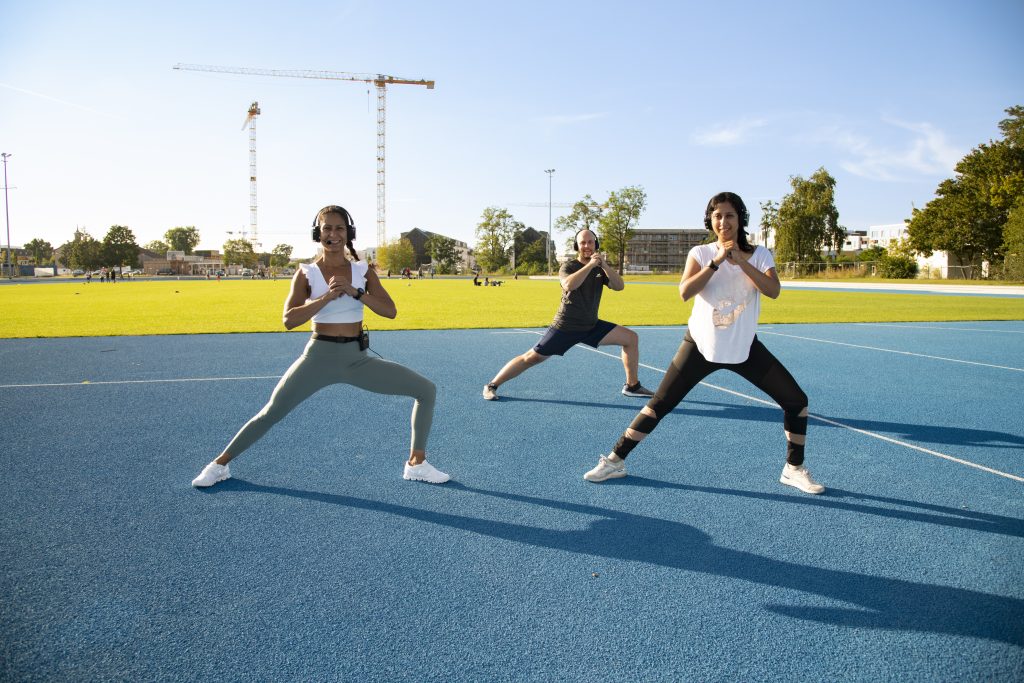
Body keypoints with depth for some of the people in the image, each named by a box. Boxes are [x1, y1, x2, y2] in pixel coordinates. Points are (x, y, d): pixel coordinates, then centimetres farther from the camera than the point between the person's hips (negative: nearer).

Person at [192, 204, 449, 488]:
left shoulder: (362, 271, 2)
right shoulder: (306, 273, -4)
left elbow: (390, 310, -8)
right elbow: (289, 320, -15)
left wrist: (355, 292, -21)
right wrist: (326, 297, -26)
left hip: (358, 358, 3)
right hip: (319, 357, -2)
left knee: (426, 389, -5)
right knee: (270, 413, -3)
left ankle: (416, 463, 6)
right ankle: (219, 465, 20)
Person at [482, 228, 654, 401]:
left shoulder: (600, 268, 5)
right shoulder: (568, 266, -9)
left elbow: (619, 286, -10)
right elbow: (569, 285, -32)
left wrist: (604, 265, -22)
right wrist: (590, 265, -32)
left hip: (591, 327, 5)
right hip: (565, 327, -5)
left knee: (631, 338, -2)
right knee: (531, 358, -7)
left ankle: (632, 386, 8)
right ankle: (492, 385, 6)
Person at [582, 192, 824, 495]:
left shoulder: (759, 255, -2)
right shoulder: (700, 253, -5)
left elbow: (773, 291, -20)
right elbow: (685, 292, -21)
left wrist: (740, 261, -27)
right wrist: (716, 261, -27)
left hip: (744, 347, 2)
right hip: (702, 344, -1)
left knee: (796, 400, -4)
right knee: (658, 405, -2)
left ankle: (794, 469, 16)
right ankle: (615, 461, 11)